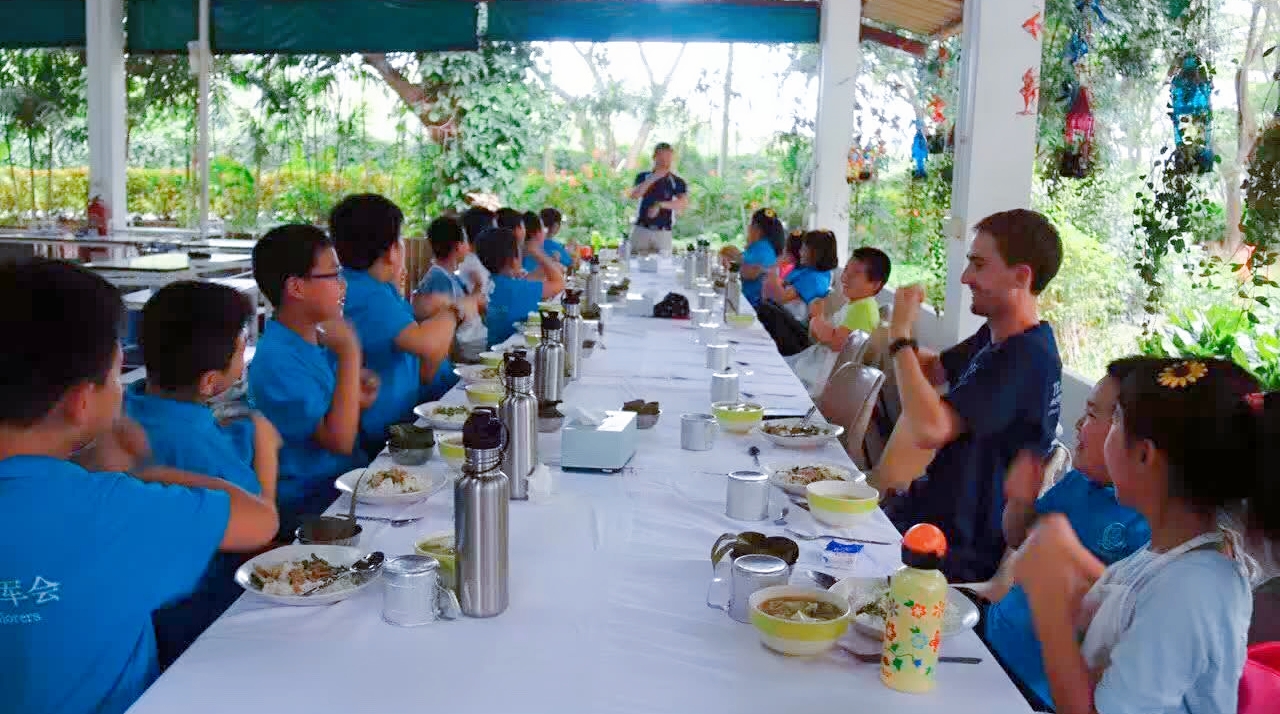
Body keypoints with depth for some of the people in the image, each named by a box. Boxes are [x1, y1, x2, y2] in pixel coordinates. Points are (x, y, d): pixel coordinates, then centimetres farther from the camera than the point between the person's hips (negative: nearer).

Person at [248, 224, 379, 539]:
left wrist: (359, 401, -3)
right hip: (309, 505, -8)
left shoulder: (317, 339, 7)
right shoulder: (276, 360, -19)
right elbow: (338, 440, -23)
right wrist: (350, 355, -22)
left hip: (347, 483, 8)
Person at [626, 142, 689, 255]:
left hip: (664, 232, -1)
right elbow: (633, 195, -8)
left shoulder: (677, 182, 4)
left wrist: (660, 205, -27)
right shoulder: (643, 177, 8)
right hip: (641, 230, 1)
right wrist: (653, 178, -14)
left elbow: (684, 203, -12)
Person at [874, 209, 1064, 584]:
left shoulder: (1028, 358, -24)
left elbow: (929, 430, -32)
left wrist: (901, 335, -21)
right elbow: (933, 371, 24)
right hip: (936, 505, 9)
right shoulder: (995, 335, 7)